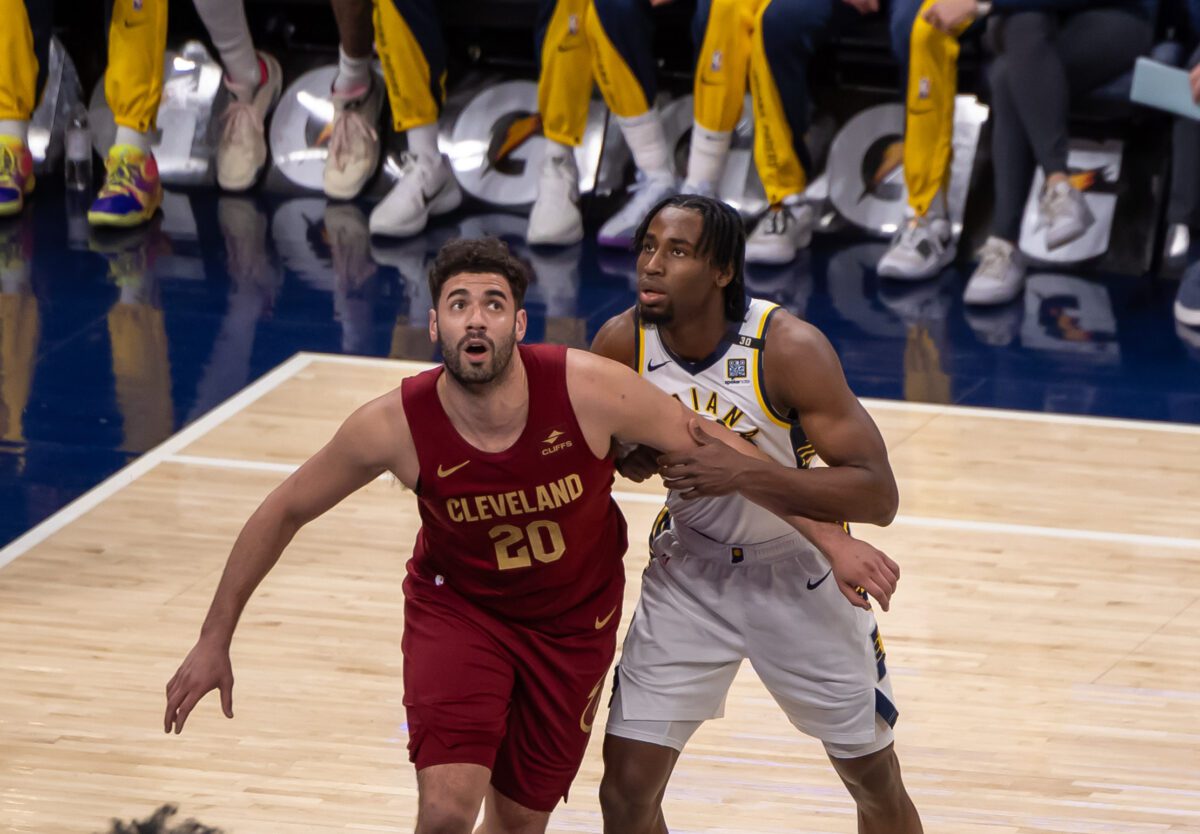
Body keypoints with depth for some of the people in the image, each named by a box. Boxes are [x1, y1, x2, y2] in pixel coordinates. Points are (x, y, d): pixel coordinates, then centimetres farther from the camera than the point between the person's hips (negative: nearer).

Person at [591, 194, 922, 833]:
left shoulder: (789, 349, -27)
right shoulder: (622, 343, -16)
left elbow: (878, 495, -30)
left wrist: (738, 473, -39)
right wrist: (627, 455, -18)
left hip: (798, 571, -2)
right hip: (689, 569, 3)